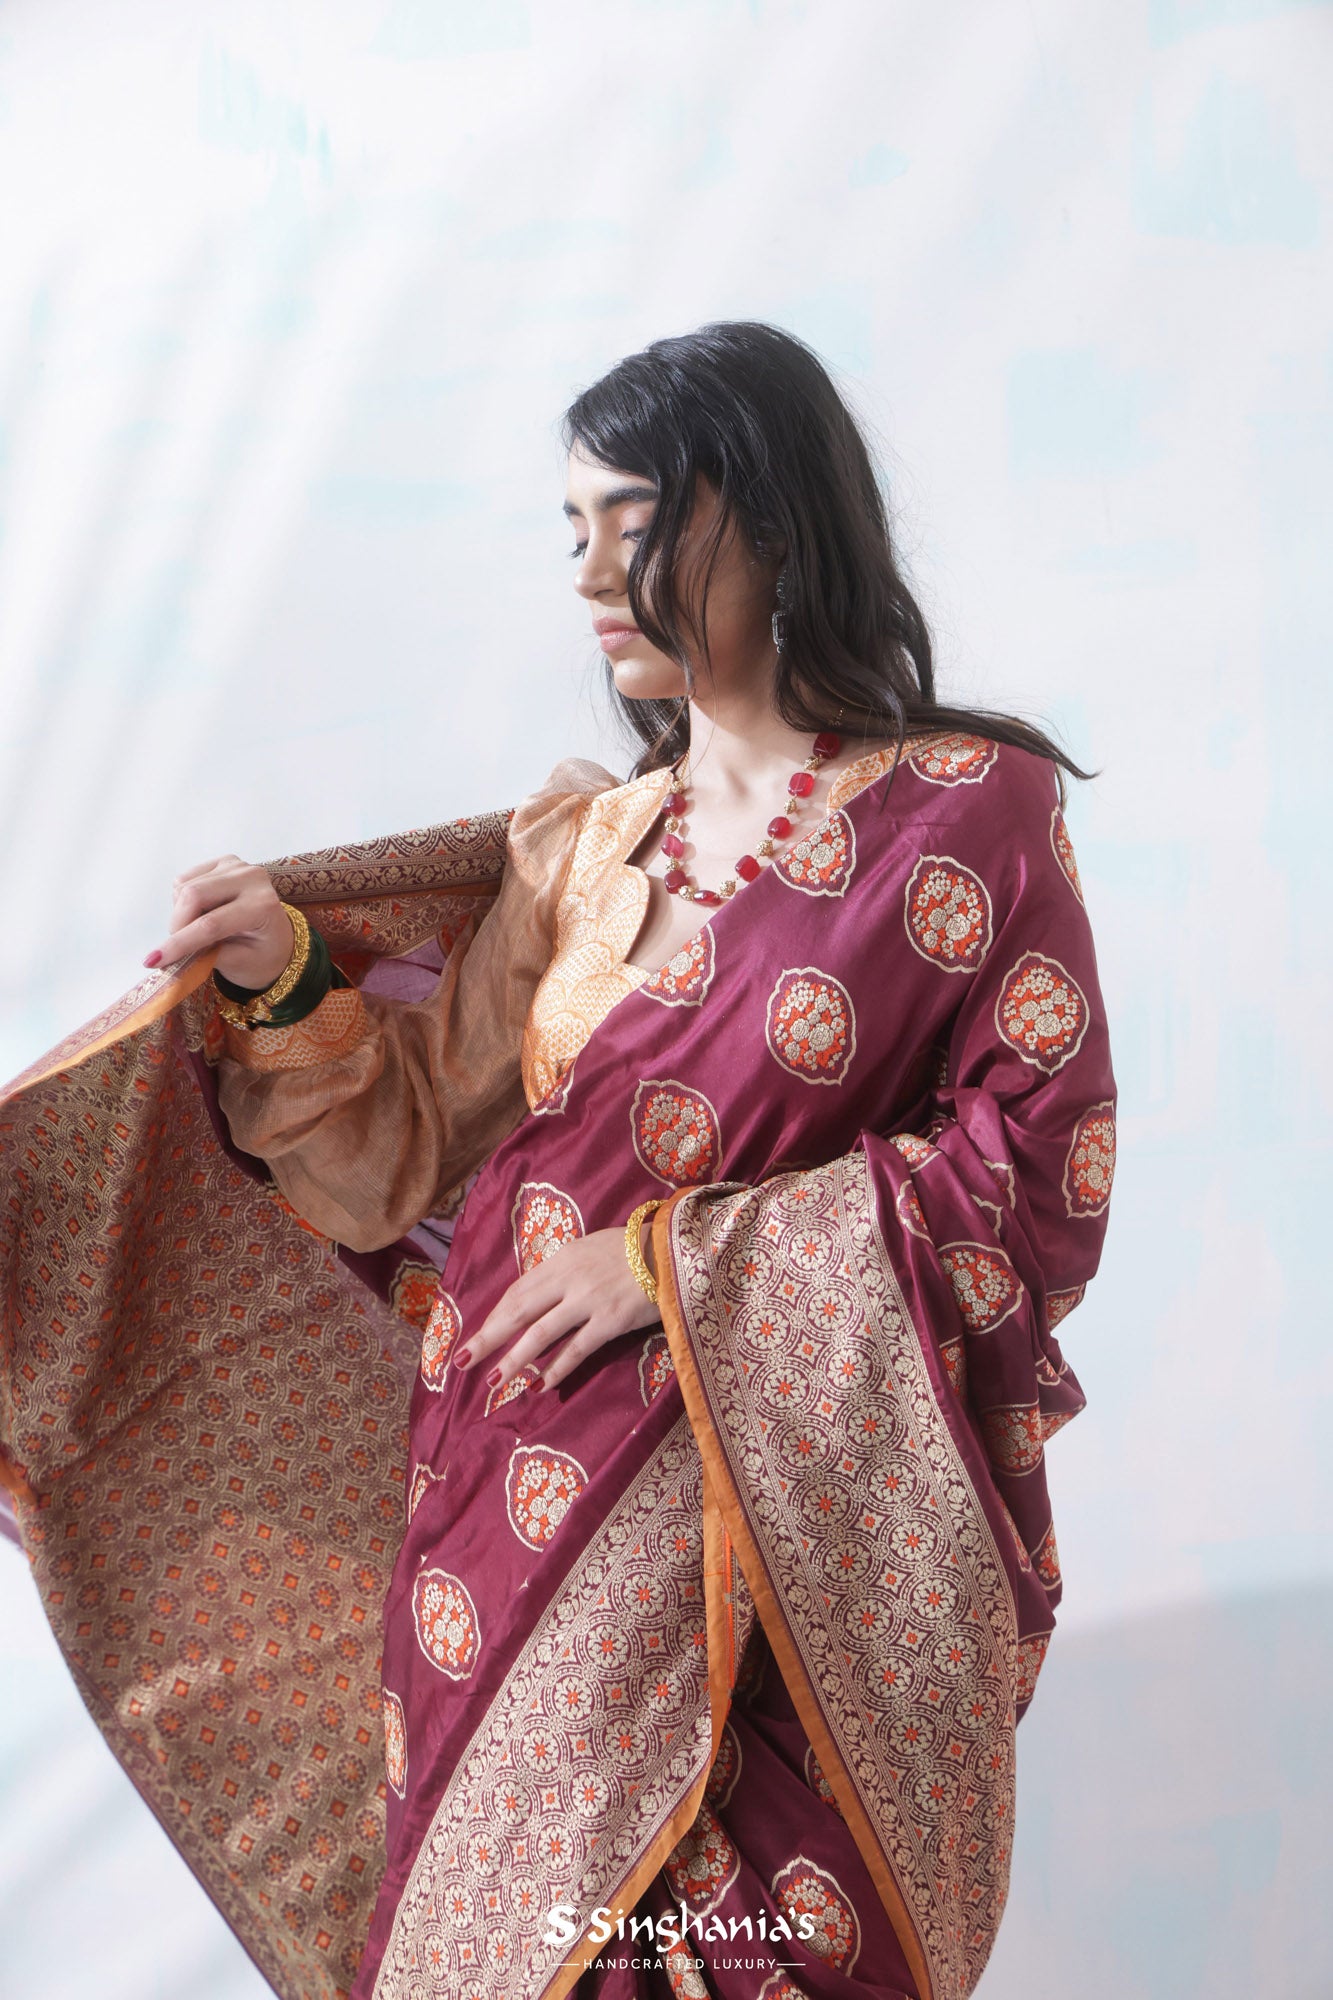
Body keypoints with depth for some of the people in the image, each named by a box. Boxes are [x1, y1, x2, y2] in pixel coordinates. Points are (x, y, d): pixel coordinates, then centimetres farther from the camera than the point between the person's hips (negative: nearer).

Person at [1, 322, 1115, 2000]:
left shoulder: (965, 816, -4)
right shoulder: (578, 849, 10)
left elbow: (1043, 1178, -10)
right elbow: (430, 1148, 11)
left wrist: (679, 1261, -14)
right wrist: (296, 981, -7)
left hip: (771, 1519, -4)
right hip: (526, 1503, 5)